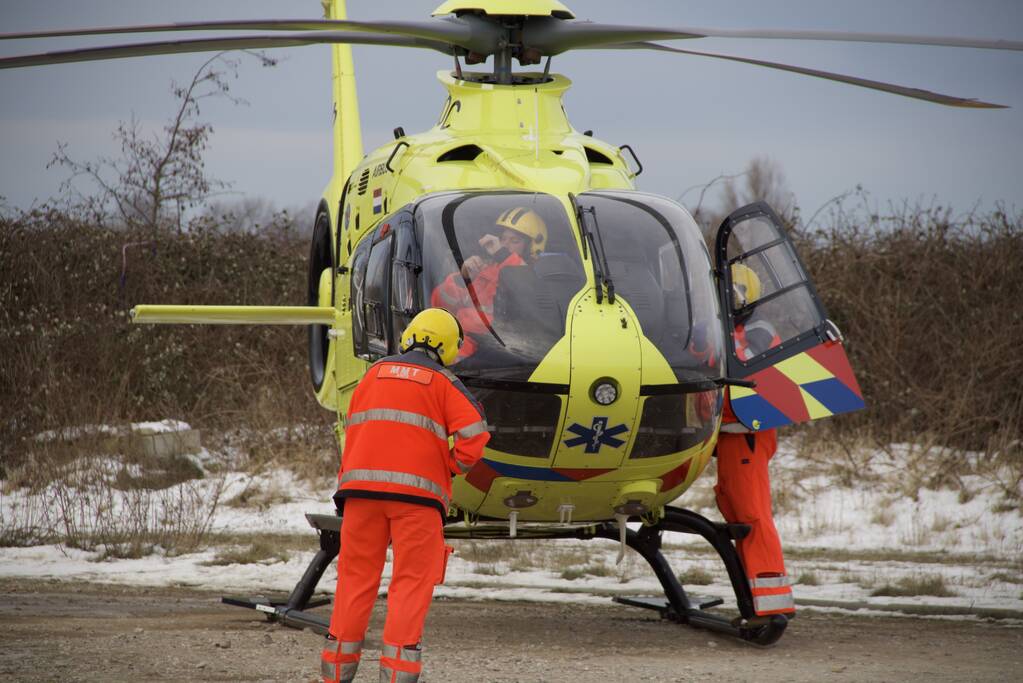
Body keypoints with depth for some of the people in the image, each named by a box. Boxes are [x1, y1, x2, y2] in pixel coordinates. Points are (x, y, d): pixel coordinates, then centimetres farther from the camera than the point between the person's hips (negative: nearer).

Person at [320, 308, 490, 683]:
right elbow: (475, 433, -7)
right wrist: (455, 466, 9)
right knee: (411, 582, 1)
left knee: (356, 577, 10)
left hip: (362, 484, 3)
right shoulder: (443, 382, 4)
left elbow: (352, 429, 15)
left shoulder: (375, 373, 14)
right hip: (417, 490, -3)